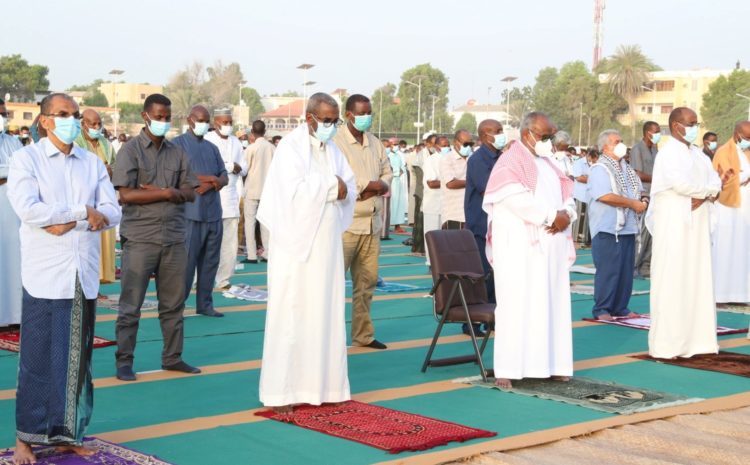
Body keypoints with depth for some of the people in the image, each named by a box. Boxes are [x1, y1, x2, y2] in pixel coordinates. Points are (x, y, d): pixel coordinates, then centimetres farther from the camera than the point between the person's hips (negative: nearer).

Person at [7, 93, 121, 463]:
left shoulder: (92, 163, 13)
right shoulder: (26, 159, -1)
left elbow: (112, 212, 3)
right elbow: (29, 210, -16)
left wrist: (69, 222, -12)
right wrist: (84, 211, -10)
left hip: (84, 276, 4)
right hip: (45, 276, -4)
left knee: (78, 358, 8)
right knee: (38, 359, -1)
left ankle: (67, 433, 18)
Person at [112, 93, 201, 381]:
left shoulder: (177, 153, 12)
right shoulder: (131, 150, -3)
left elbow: (190, 193, 4)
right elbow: (126, 195, -13)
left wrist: (153, 190, -10)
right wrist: (166, 194, -11)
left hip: (174, 239, 5)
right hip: (140, 239, -5)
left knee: (174, 304, 10)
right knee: (131, 306, 0)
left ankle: (172, 357, 20)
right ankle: (124, 362, 8)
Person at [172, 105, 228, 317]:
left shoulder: (212, 148, 20)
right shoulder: (178, 144, 0)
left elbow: (224, 177, 12)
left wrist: (210, 184, -10)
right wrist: (209, 178, -10)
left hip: (214, 212, 6)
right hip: (191, 213, -6)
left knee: (210, 261, 8)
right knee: (186, 260, -6)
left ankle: (205, 304, 15)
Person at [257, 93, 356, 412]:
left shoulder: (332, 150, 14)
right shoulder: (291, 146, -9)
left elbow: (350, 188, 12)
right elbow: (294, 191, -20)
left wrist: (342, 189, -11)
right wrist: (331, 186, -9)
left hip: (326, 244, 7)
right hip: (296, 244, -7)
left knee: (326, 313, 7)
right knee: (290, 314, -5)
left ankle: (323, 385, 14)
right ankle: (281, 391, 0)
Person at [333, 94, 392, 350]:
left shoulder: (375, 143, 15)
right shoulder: (335, 142, -8)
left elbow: (387, 173, 17)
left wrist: (379, 186, -6)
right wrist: (369, 185, -10)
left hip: (372, 223, 7)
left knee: (367, 281, 9)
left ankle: (363, 334, 18)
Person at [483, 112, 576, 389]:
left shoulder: (547, 163, 19)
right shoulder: (510, 163, -6)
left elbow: (566, 194, 15)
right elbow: (518, 200, -19)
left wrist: (566, 215, -7)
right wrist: (552, 216, -16)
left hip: (549, 245, 8)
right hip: (519, 245, -8)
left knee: (552, 303, 5)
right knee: (518, 304, -9)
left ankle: (549, 363, 9)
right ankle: (507, 369, -7)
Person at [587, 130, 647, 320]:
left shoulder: (628, 170, 18)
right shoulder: (599, 169, -9)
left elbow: (640, 192, 26)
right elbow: (605, 196, -21)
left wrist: (643, 200, 1)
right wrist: (633, 203, -15)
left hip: (627, 228, 8)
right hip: (607, 229, -8)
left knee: (626, 270, 9)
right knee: (607, 270, -7)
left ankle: (620, 308, 17)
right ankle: (601, 310, 0)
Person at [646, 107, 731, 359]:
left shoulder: (697, 154, 17)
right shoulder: (669, 153, -8)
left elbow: (715, 181, 12)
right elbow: (681, 183, -23)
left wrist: (704, 196, -10)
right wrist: (712, 187, -7)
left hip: (697, 226, 8)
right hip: (674, 225, -8)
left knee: (698, 280, 7)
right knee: (672, 281, -6)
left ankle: (695, 338, 12)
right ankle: (666, 344, -2)